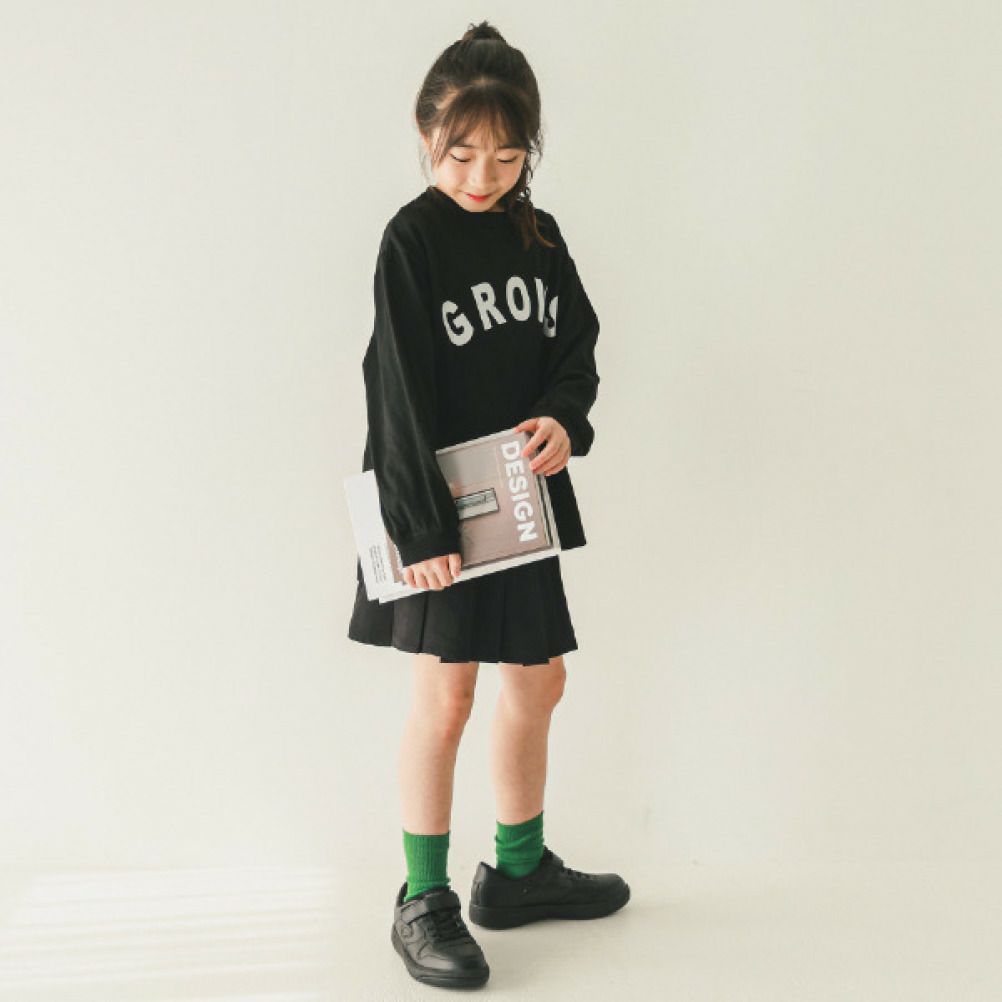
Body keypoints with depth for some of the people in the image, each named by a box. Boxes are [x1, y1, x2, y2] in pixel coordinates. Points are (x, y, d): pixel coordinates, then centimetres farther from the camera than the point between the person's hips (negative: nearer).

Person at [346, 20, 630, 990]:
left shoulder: (538, 235, 7)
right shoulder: (412, 238, -11)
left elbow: (577, 345, 11)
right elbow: (404, 392, -15)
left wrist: (564, 418, -12)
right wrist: (422, 526, -20)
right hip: (438, 501, -6)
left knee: (538, 681, 13)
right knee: (444, 694, -2)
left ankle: (519, 871, 32)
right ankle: (424, 902, 14)